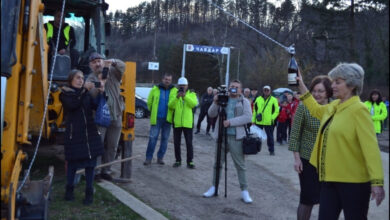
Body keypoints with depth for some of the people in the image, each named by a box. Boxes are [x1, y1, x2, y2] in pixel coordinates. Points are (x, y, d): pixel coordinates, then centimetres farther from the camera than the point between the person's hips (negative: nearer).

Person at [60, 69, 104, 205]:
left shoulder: (86, 94, 14)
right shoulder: (65, 94, 2)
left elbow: (97, 106, 3)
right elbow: (72, 105, -18)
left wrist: (101, 93, -12)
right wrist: (83, 91, -20)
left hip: (90, 134, 3)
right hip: (74, 134, -3)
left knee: (90, 161, 3)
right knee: (72, 161, 6)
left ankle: (89, 192, 11)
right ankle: (69, 189, 24)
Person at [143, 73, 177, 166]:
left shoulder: (174, 91, 1)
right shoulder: (155, 89, 2)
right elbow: (149, 102, 10)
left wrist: (171, 113, 3)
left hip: (167, 119, 1)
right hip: (156, 118, -1)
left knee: (165, 138, 7)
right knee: (153, 137, -4)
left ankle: (160, 157, 17)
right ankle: (148, 158, 0)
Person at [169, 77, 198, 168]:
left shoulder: (191, 94, 7)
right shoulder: (174, 94, 8)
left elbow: (194, 103, -13)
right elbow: (171, 106, -6)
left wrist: (185, 96, -23)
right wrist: (177, 97, -21)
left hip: (187, 122, -1)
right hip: (177, 122, 2)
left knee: (189, 143, -1)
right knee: (176, 143, 8)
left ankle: (190, 161, 6)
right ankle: (178, 160, 19)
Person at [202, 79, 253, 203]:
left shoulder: (244, 102, 4)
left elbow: (247, 117, -10)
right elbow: (211, 114, 8)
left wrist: (230, 122, -17)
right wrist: (215, 103, -10)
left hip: (236, 138, -3)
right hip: (221, 136, 3)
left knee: (240, 165, 0)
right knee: (217, 163, 10)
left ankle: (244, 191, 6)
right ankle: (214, 187, 21)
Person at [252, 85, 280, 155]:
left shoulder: (274, 100, 2)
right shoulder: (258, 99, 10)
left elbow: (276, 111, 1)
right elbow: (255, 110, 13)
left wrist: (272, 118, -12)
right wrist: (253, 120, 8)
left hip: (269, 122, -2)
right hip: (258, 122, 3)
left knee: (270, 136, 4)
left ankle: (271, 150, 15)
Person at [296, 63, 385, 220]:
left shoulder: (358, 110, -15)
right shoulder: (333, 106, 9)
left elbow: (370, 147, -20)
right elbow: (316, 110, 31)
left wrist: (377, 182, -27)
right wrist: (301, 85, 28)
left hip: (353, 181, -7)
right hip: (330, 178, 8)